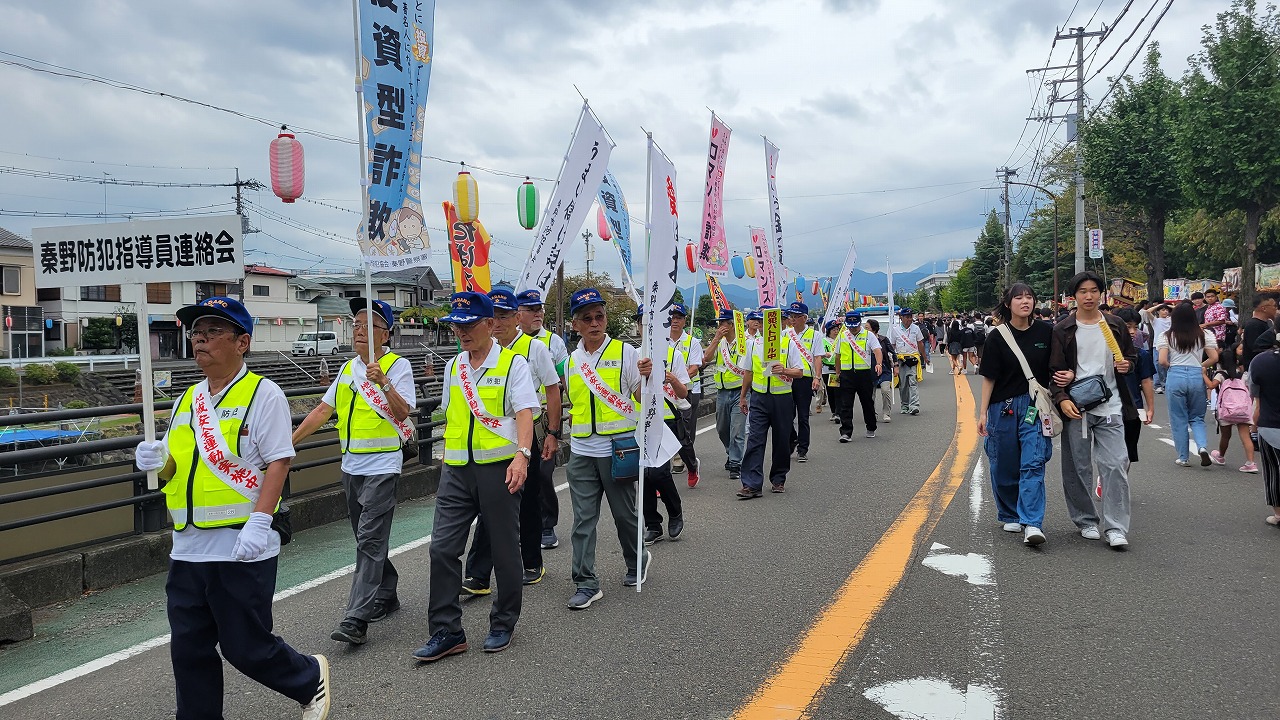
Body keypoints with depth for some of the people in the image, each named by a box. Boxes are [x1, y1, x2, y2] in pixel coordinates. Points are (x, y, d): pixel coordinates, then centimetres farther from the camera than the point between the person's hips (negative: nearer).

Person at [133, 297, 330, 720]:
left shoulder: (262, 394, -8)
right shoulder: (187, 399, 13)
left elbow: (278, 462, -15)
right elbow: (176, 467, 20)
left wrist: (259, 522, -24)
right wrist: (158, 461, -2)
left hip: (242, 549, -7)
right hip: (188, 549, 7)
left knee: (246, 648, 4)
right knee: (189, 650, 12)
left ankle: (310, 679, 30)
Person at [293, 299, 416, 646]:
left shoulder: (398, 365, -6)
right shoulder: (348, 368, 14)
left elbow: (402, 413, -16)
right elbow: (323, 410, 16)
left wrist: (383, 382, -28)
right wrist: (289, 441, 11)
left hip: (382, 465, -7)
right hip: (352, 464, 8)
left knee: (370, 539, -12)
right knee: (367, 538, 15)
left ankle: (356, 618, -13)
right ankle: (386, 596, 31)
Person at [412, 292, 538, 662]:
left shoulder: (513, 363, -4)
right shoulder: (453, 366, 12)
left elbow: (524, 412, -13)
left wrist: (521, 454, -27)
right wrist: (447, 460, 17)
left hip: (498, 467, -5)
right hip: (456, 470, 5)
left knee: (504, 549, 6)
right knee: (442, 548, 0)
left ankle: (503, 624, 24)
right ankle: (446, 631, 10)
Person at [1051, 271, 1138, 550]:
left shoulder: (1115, 325, 9)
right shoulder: (1063, 330, 1)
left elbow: (1132, 356, 21)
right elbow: (1056, 369, 0)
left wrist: (1127, 364, -3)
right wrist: (1062, 399, -15)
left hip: (1109, 407, 1)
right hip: (1075, 407, -1)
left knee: (1116, 465, -6)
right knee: (1078, 468, 6)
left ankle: (1116, 528, -1)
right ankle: (1086, 521, 21)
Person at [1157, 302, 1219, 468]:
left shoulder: (1167, 337, -1)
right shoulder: (1204, 335, 4)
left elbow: (1162, 361, -8)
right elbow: (1214, 358, 0)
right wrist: (1201, 366, 18)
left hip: (1176, 376, -2)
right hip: (1197, 376, 2)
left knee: (1179, 420, 8)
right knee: (1197, 418, 15)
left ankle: (1183, 457, 13)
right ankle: (1202, 447, -9)